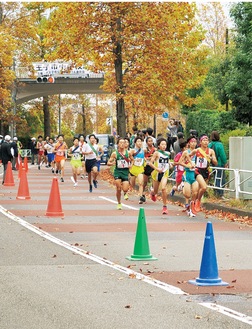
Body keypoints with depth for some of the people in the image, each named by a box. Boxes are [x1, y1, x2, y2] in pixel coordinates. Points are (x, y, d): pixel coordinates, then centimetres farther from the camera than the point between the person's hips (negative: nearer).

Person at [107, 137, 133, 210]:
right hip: (117, 172, -1)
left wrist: (131, 165, -2)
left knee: (125, 189, -9)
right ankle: (119, 203, 14)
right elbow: (108, 163, 1)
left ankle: (125, 193, 30)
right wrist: (112, 163, -21)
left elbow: (132, 160, 19)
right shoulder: (115, 153, -3)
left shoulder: (128, 153, 3)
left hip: (125, 172, 1)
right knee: (118, 189, -5)